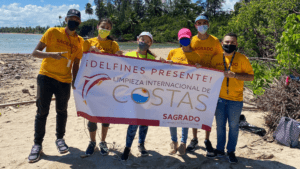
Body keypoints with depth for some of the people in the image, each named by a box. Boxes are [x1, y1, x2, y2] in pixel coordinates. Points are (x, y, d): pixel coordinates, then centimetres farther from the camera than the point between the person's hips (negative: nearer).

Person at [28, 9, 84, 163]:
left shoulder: (79, 41, 5)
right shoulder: (53, 32, -3)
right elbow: (35, 52, -5)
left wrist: (74, 81, -2)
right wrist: (51, 54, -24)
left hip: (65, 81, 3)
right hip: (46, 76, -2)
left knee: (62, 111, 11)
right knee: (42, 112, 1)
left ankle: (60, 139, 30)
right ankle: (37, 144, 15)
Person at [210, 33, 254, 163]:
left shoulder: (242, 59, -3)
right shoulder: (216, 58, 5)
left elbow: (251, 76, -5)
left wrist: (234, 75, -17)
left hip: (235, 99, -2)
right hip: (219, 98, 2)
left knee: (233, 126, 7)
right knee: (220, 125, 12)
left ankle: (231, 151, 22)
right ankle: (220, 149, 26)